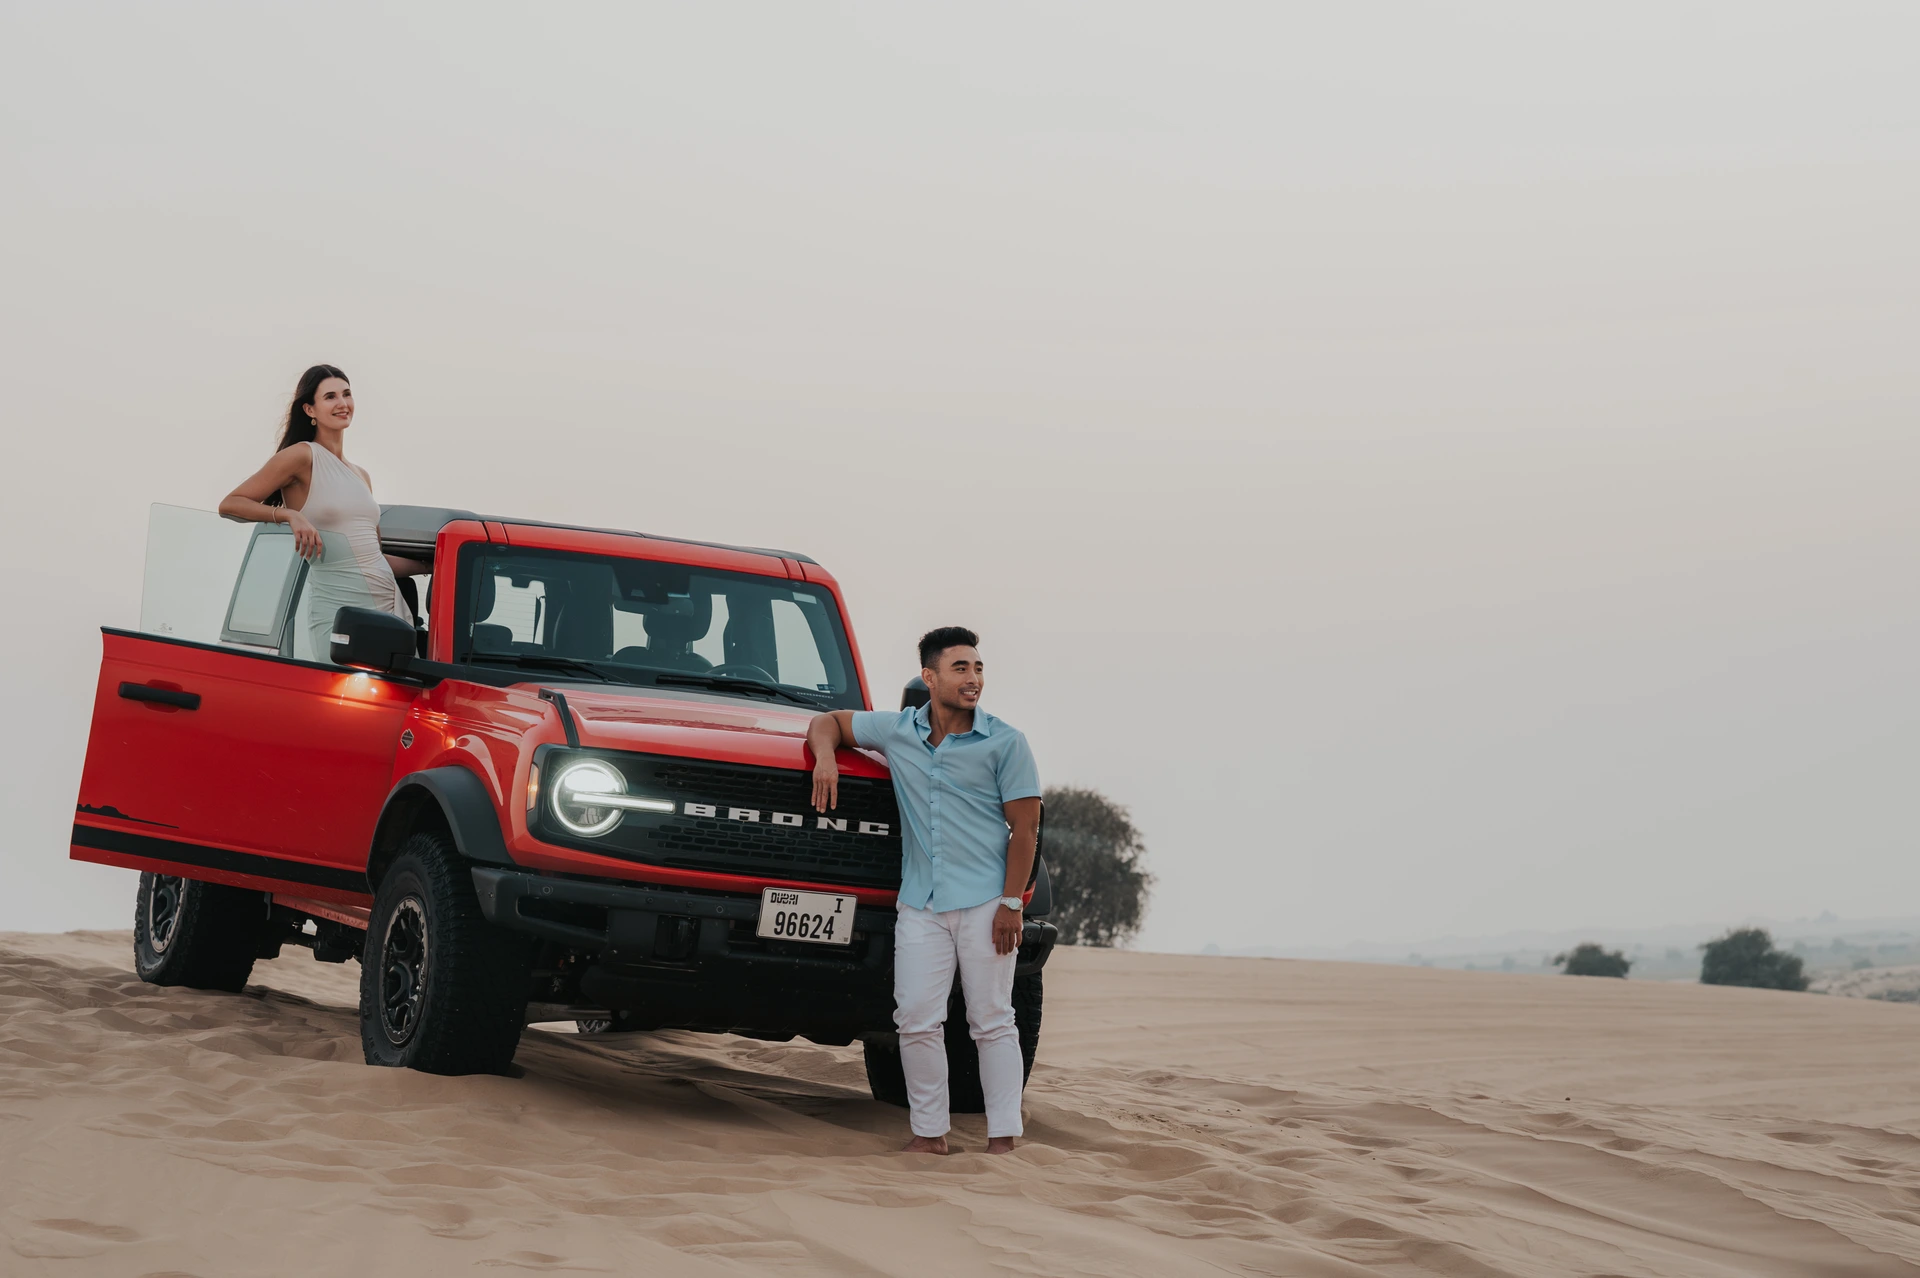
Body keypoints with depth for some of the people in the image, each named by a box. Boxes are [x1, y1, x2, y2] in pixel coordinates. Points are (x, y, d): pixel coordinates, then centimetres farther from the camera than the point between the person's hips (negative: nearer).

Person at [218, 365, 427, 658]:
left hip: (391, 605, 7)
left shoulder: (361, 476, 19)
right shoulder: (302, 456, -1)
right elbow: (230, 505, -6)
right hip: (338, 609, -7)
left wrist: (435, 565, 24)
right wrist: (290, 515, -18)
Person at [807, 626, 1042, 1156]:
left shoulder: (1005, 743, -1)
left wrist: (1011, 903, -12)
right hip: (920, 903, 3)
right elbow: (828, 721, 21)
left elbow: (1025, 825, -4)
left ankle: (1003, 1137, 2)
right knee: (917, 1019, -1)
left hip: (984, 903, -3)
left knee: (992, 1021, -1)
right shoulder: (897, 730, 8)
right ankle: (930, 1133, 7)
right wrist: (826, 757, -3)